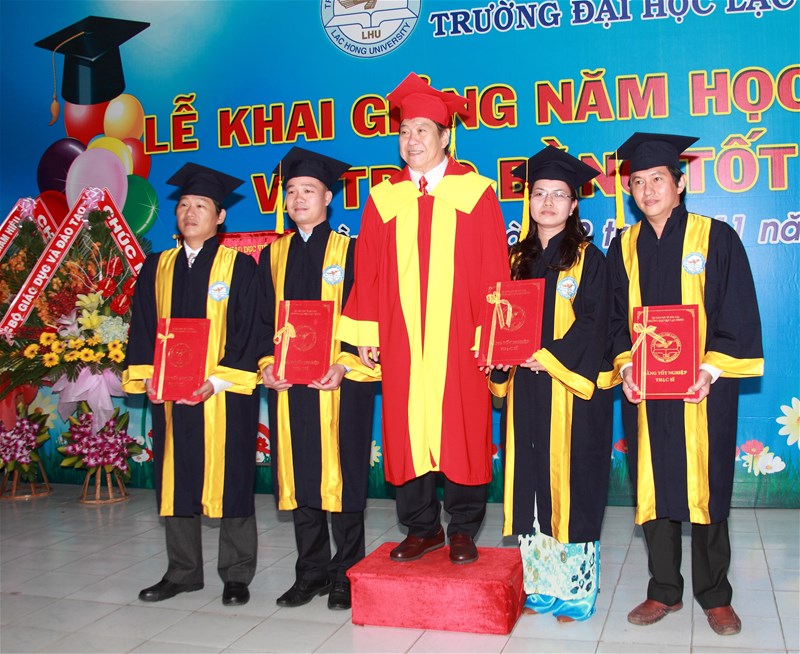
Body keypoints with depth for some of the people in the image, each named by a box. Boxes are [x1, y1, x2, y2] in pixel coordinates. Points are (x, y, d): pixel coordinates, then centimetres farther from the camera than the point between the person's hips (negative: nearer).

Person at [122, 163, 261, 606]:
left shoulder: (239, 266, -1)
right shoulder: (157, 267, 12)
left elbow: (248, 330, -7)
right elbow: (142, 326, 11)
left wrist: (218, 380, -16)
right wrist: (147, 375, -4)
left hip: (224, 396, -4)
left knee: (230, 481, 2)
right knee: (176, 482, 10)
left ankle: (236, 575, 16)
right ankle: (182, 572, 25)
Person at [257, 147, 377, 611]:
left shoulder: (350, 251, 1)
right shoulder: (274, 255, 13)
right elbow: (265, 318, 13)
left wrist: (343, 365, -16)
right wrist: (267, 363, -3)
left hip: (340, 383, -4)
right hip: (288, 383, 4)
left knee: (342, 476, 1)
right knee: (300, 477, 9)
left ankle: (347, 575, 13)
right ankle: (311, 572, 21)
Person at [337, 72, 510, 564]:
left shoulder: (476, 192, 2)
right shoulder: (384, 199, 10)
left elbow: (494, 268, -1)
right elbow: (368, 271, 8)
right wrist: (366, 333, 2)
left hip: (458, 340, -2)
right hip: (400, 340, 3)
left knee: (462, 430, 3)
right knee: (407, 431, 6)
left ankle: (463, 530, 17)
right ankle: (422, 527, 21)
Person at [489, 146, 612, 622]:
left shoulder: (588, 258, 0)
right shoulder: (519, 258, 14)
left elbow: (593, 323, -9)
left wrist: (548, 356, -17)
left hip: (571, 390, -5)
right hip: (526, 390, 5)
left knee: (570, 484, -2)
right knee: (531, 483, 7)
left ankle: (576, 590, 9)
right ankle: (541, 586, 17)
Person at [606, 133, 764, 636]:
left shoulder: (716, 238, -2)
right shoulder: (624, 247, 9)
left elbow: (739, 313, -4)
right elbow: (615, 318, 11)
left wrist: (711, 370, -15)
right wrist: (625, 365, -6)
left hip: (703, 389, -3)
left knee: (706, 490, 4)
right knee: (655, 489, 7)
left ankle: (714, 595, 19)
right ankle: (664, 590, 21)